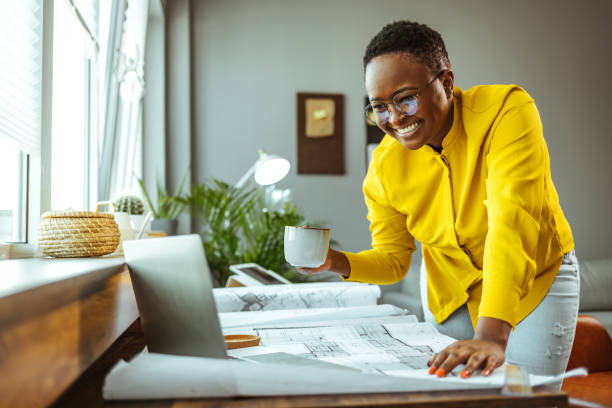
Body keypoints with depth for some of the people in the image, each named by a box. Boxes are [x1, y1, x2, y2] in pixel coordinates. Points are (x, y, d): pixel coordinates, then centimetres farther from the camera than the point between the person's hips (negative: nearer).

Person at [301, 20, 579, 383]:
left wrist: (493, 335, -47)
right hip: (449, 291, 3)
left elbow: (511, 219, -38)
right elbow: (393, 257, -4)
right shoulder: (385, 166, -15)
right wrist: (336, 262, -25)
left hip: (536, 278, -3)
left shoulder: (508, 111, -27)